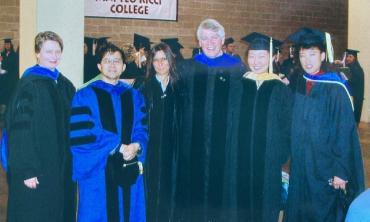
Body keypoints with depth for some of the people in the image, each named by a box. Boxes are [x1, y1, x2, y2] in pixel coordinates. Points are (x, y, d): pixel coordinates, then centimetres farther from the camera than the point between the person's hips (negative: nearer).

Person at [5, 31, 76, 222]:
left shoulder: (65, 85, 9)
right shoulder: (28, 85, -11)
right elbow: (20, 130, -15)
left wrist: (71, 162, 10)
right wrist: (27, 170, -19)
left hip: (62, 168, 6)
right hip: (36, 170, -6)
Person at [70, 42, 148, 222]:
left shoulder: (135, 96, 12)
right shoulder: (85, 96, -2)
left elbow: (142, 129, 7)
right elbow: (80, 135, -10)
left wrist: (136, 146, -15)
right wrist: (117, 146, -14)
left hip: (129, 172, 4)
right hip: (97, 173, -3)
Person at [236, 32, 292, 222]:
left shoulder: (279, 88, -2)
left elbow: (286, 126, 0)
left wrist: (281, 155, -5)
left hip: (269, 160, -1)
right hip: (241, 159, 2)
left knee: (266, 203, 6)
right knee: (243, 201, 9)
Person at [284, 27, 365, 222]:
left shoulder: (335, 89, -15)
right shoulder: (298, 84, 3)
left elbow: (345, 132, -15)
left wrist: (341, 171, -15)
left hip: (325, 169, -5)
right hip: (300, 166, 5)